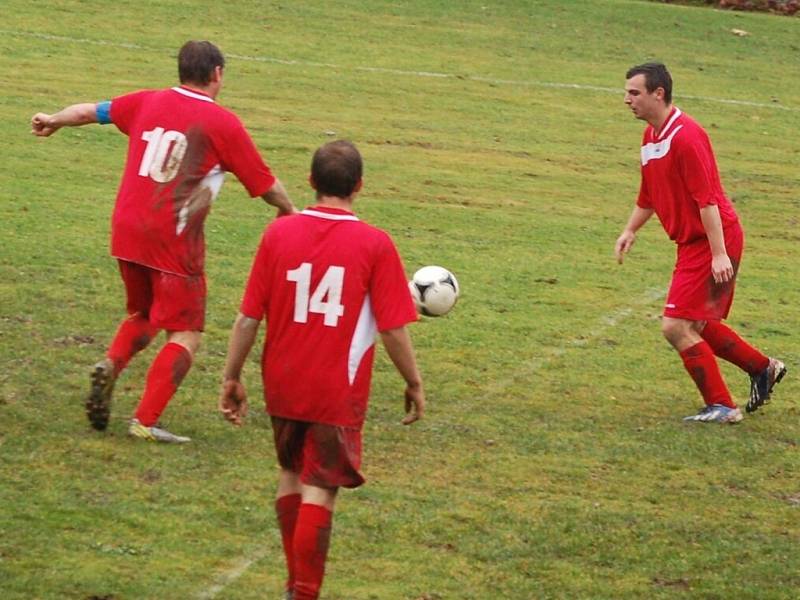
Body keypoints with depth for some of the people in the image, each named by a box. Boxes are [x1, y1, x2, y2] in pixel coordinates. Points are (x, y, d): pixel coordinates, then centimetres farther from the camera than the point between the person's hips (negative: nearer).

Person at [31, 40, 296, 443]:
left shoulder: (147, 103, 7)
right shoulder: (224, 124, -6)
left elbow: (90, 111, 24)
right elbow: (265, 185, 2)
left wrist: (54, 121, 44)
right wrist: (288, 211, 23)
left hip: (126, 232, 6)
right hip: (174, 242, -6)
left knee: (142, 315, 26)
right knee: (186, 335, 2)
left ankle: (112, 364, -1)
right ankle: (146, 420, -9)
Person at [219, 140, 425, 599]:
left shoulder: (279, 234, -5)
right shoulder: (374, 245, -12)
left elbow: (248, 317, -2)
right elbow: (393, 329, -10)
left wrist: (233, 378, 8)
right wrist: (414, 384, 3)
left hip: (283, 385, 4)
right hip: (338, 391, -4)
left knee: (291, 475, 21)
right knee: (319, 490, 1)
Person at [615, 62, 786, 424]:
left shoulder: (685, 137, -20)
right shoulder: (651, 136, 11)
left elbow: (707, 200, -24)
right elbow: (649, 196, 24)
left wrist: (720, 254, -26)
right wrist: (630, 231, 12)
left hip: (712, 244, -10)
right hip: (692, 244, 10)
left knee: (676, 327, -11)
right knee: (698, 326, 18)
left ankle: (721, 407, -1)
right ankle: (763, 369, 36)